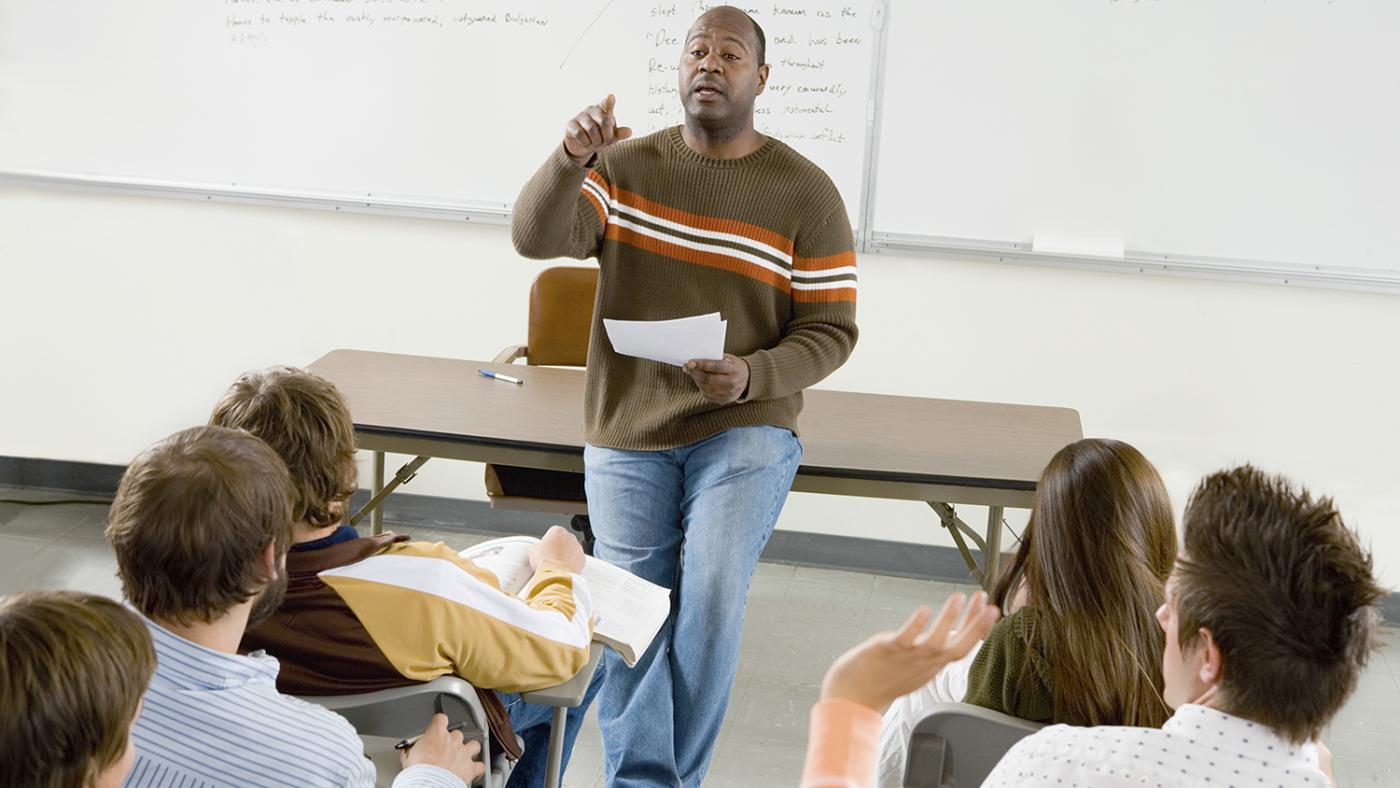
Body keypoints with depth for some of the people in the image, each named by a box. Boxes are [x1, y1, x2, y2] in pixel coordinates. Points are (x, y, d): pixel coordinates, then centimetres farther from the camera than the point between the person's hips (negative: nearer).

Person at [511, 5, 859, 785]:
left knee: (712, 597, -19)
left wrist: (753, 376, -21)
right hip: (628, 435, 2)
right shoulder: (626, 167, 2)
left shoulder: (805, 192, -3)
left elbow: (831, 331, -4)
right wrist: (572, 160, -31)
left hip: (743, 433, -2)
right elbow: (536, 238, -12)